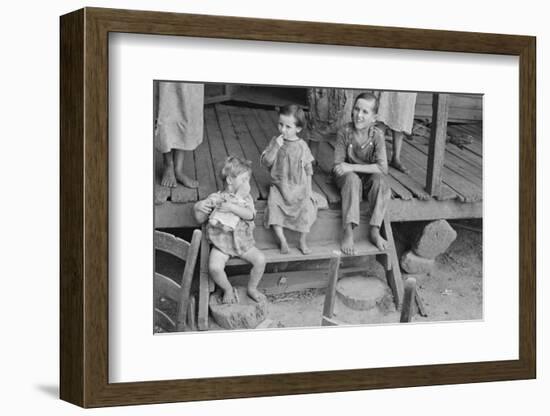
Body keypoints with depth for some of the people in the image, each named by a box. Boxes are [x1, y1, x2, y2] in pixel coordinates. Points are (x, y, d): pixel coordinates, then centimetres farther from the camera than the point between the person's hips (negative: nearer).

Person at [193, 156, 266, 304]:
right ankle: (228, 290, 4)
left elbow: (249, 215, -17)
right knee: (214, 267, -26)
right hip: (221, 243, -2)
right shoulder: (215, 198, -4)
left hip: (243, 242, 2)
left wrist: (232, 207, -28)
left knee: (260, 259, -18)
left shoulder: (246, 197, 2)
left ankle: (252, 288, 8)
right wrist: (198, 208, -21)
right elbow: (200, 220, 0)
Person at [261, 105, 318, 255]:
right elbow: (265, 162, -8)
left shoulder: (301, 146, 0)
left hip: (299, 187, -1)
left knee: (306, 207, -24)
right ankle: (282, 241, -17)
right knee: (273, 204, -26)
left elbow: (308, 169, 7)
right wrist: (275, 147, -20)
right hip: (278, 186, 1)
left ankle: (303, 241, -6)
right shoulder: (275, 142, 1)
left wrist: (308, 190, 1)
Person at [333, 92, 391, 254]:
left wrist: (352, 167, -27)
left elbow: (382, 168, -22)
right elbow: (337, 166, -12)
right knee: (352, 179, -34)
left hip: (369, 176, 1)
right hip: (348, 176, -1)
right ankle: (348, 231, -42)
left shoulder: (377, 134, -15)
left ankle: (374, 231, -27)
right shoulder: (345, 133, -15)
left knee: (381, 182, -30)